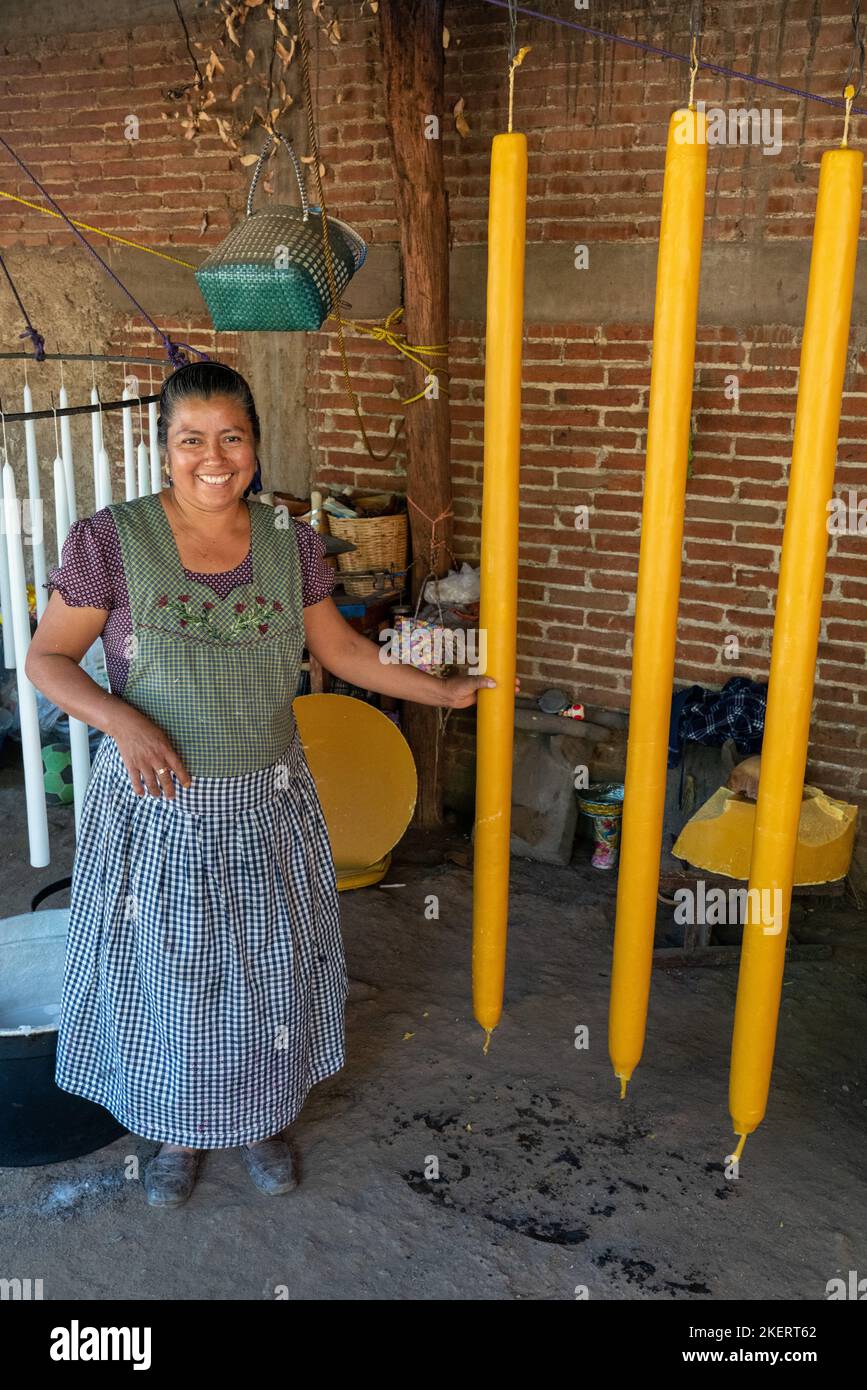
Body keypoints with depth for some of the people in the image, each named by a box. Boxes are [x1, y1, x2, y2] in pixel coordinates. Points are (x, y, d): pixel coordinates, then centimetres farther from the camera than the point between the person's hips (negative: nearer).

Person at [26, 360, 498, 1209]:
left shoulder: (291, 546, -5)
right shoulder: (110, 541, -15)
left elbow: (339, 647, 8)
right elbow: (46, 658, -10)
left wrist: (436, 690, 6)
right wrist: (121, 719, -27)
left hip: (266, 804, 3)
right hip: (156, 807, -2)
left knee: (269, 968, 16)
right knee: (162, 974, 14)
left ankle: (260, 1119, 43)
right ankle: (178, 1132, 41)